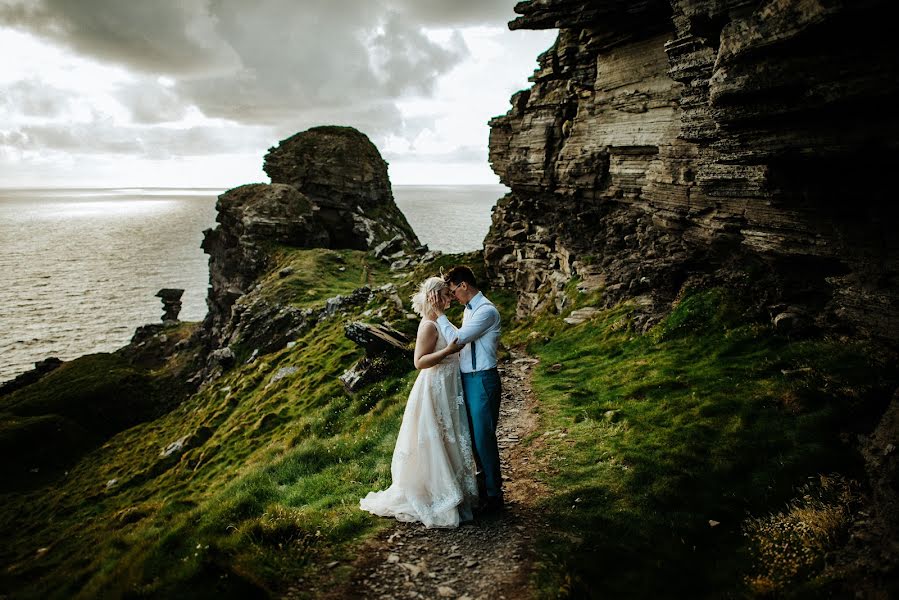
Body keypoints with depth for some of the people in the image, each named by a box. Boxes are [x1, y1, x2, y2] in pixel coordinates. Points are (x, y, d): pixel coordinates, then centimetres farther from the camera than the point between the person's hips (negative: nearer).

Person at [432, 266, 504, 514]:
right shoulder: (469, 309, 12)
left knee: (483, 437, -3)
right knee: (473, 435, 17)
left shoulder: (486, 311, -17)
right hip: (467, 379, 9)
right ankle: (485, 482, 32)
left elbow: (457, 338, -21)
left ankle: (494, 495, 9)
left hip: (482, 380, -9)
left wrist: (440, 314, -14)